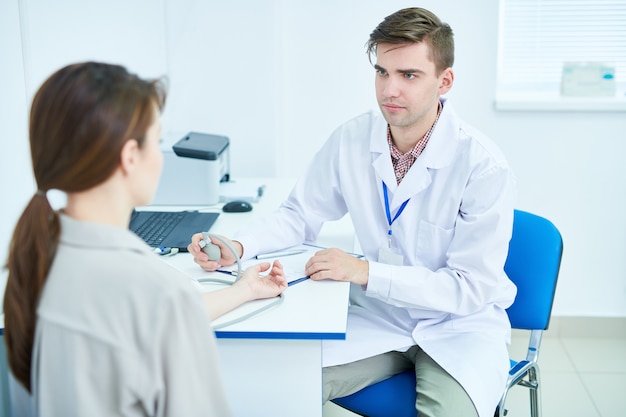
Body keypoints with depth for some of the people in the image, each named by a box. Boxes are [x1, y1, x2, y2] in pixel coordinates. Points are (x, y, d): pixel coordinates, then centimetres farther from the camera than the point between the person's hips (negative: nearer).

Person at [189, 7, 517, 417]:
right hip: (377, 318, 3)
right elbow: (301, 214, 7)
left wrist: (366, 272, -27)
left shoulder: (485, 166, -19)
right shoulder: (352, 140, -7)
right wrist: (238, 246, -13)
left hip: (459, 326, -2)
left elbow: (471, 287, -18)